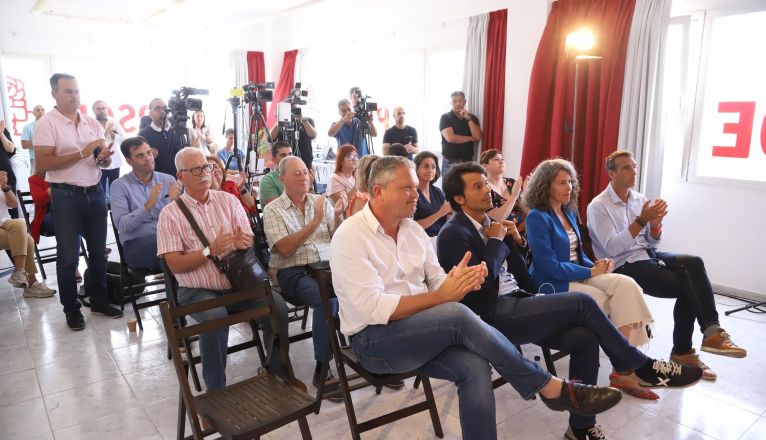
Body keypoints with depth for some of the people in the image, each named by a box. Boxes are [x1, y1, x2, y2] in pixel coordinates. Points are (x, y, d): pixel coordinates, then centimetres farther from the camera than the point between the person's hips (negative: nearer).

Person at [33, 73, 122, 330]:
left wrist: (105, 158, -11)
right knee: (68, 256, 4)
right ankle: (71, 309, 17)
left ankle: (98, 301, 27)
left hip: (95, 192, 5)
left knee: (98, 251, 12)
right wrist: (82, 154, -19)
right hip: (65, 196, -5)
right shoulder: (47, 124, -7)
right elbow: (43, 163, -15)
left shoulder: (93, 124, 9)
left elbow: (104, 162, 13)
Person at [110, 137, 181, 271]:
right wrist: (148, 205, -22)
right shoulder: (120, 185, 2)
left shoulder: (169, 180, 10)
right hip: (136, 245, -3)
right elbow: (121, 225, -10)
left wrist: (175, 201, -17)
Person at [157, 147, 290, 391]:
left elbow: (250, 241, 5)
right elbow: (175, 265, -7)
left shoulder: (229, 200, 8)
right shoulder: (170, 214, -1)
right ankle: (215, 389, -13)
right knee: (215, 317, -34)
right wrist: (211, 251, -20)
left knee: (277, 304, -21)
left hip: (238, 282, 3)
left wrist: (243, 243, -19)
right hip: (197, 290, -3)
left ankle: (278, 372, 0)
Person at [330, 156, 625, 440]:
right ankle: (552, 388, -15)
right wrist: (441, 296, -22)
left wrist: (461, 282, -18)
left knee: (475, 367, -24)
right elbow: (373, 308, -21)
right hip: (373, 339, -6)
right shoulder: (350, 236, -12)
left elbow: (438, 282, 6)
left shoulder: (412, 228, 9)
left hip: (421, 330, 6)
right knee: (458, 316, -30)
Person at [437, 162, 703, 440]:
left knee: (585, 338, -11)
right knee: (582, 303, -17)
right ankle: (643, 366, 3)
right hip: (492, 316, -8)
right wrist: (496, 240, -9)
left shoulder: (488, 224, 15)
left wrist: (510, 239, 1)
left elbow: (522, 276, 15)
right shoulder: (453, 234, -9)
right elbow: (482, 282, -21)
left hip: (514, 304, 8)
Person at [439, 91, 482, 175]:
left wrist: (469, 119, -11)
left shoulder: (472, 118, 10)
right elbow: (450, 138, -16)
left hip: (468, 161, 3)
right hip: (450, 162, -3)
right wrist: (471, 138, -4)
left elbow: (478, 137, -5)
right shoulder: (445, 118, -2)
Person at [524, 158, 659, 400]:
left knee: (626, 285, -19)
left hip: (579, 275, 7)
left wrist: (595, 264, -2)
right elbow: (550, 267, -18)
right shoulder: (537, 218, -12)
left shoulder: (570, 212, 13)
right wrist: (591, 272, -14)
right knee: (613, 302, -22)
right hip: (555, 284, -7)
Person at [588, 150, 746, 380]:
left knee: (694, 263, -22)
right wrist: (641, 220, -21)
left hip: (647, 255, 6)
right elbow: (611, 248, -18)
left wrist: (655, 224, -8)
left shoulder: (639, 199, 12)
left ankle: (711, 331, -20)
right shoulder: (598, 206, -8)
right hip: (623, 266, -6)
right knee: (687, 285, -21)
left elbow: (653, 243, 13)